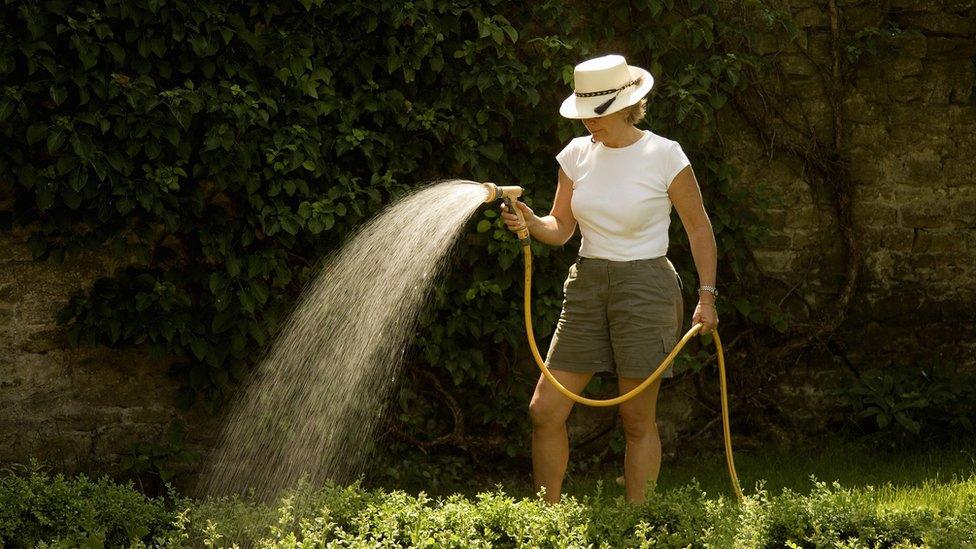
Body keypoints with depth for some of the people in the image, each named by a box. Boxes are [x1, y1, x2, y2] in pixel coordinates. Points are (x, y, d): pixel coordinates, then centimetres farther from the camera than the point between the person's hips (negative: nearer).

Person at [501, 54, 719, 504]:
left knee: (637, 421, -1)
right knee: (545, 410, -1)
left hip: (645, 288, -5)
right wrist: (530, 223, -14)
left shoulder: (664, 155, -8)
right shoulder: (578, 154, 5)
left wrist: (707, 296, -4)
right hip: (586, 286, 5)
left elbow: (699, 229, 0)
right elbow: (561, 227, 8)